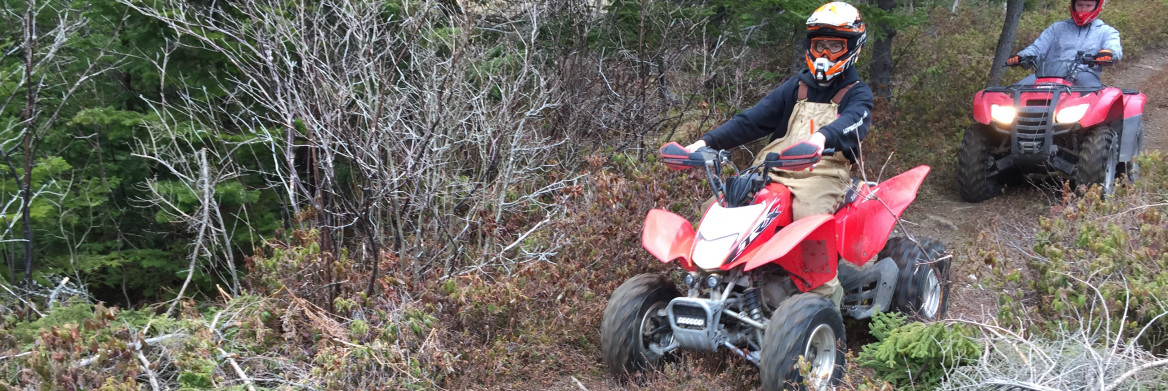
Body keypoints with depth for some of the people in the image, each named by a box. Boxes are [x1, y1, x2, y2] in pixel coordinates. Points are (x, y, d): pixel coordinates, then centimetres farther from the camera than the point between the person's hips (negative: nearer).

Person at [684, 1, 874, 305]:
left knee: (808, 215, -36)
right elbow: (753, 120, 10)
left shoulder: (857, 93, 7)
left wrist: (822, 137, -43)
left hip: (823, 172, -5)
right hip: (776, 169, 5)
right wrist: (707, 142, -5)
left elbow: (853, 123, -18)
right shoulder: (796, 87, 20)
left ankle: (826, 295, -23)